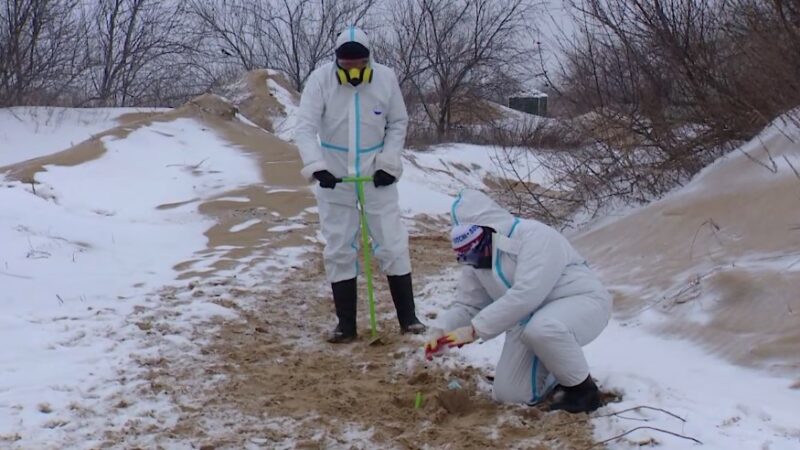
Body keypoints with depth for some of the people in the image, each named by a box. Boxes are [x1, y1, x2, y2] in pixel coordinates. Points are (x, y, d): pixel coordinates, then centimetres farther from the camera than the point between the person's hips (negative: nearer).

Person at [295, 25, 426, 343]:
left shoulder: (386, 78, -11)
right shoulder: (320, 79, -15)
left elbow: (398, 124, 1)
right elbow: (305, 127, -19)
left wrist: (389, 163, -9)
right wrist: (316, 167, -32)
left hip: (376, 176, 0)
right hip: (334, 178, 0)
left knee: (393, 245, 2)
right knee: (338, 251, 5)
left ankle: (408, 317, 13)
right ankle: (346, 324, 14)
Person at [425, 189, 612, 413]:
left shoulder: (534, 235, -26)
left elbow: (526, 295, -36)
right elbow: (467, 305, 5)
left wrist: (476, 329, -35)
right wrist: (441, 330, -16)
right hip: (531, 318, 8)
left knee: (541, 329, -41)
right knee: (510, 395, 0)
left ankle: (584, 389, -15)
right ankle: (564, 368, 25)